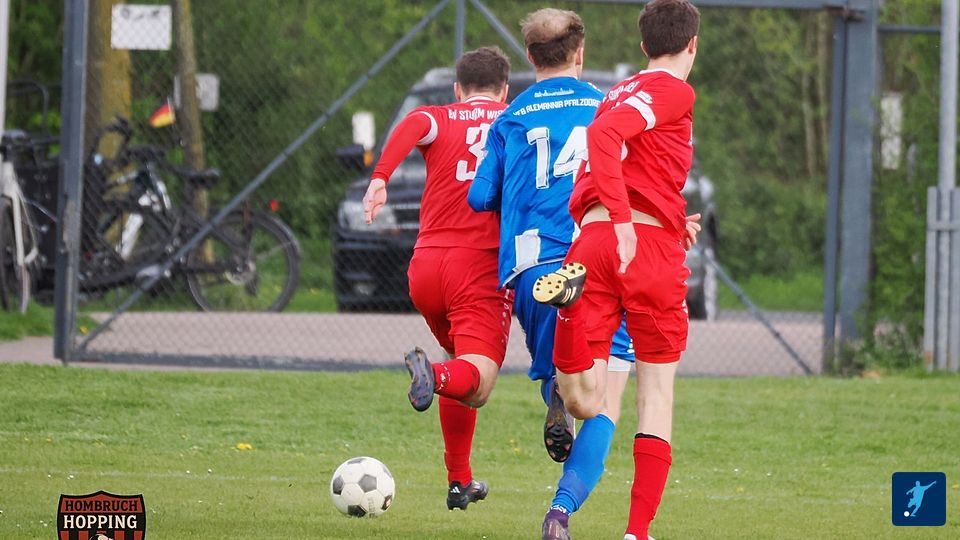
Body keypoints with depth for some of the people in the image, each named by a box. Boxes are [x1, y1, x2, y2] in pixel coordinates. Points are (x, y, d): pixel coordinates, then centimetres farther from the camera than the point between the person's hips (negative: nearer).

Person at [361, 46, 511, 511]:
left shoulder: (440, 120, 13)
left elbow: (413, 124, -11)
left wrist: (380, 178, -23)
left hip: (426, 264, 3)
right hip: (483, 264, -3)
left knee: (462, 361, 27)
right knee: (475, 385, -11)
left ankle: (459, 480, 25)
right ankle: (436, 376, -47)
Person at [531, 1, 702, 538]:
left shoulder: (619, 94, 25)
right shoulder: (674, 92, 1)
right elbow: (603, 134, -16)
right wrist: (624, 221, -22)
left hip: (592, 236, 5)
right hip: (651, 245, -5)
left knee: (584, 402, -4)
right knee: (657, 393, 6)